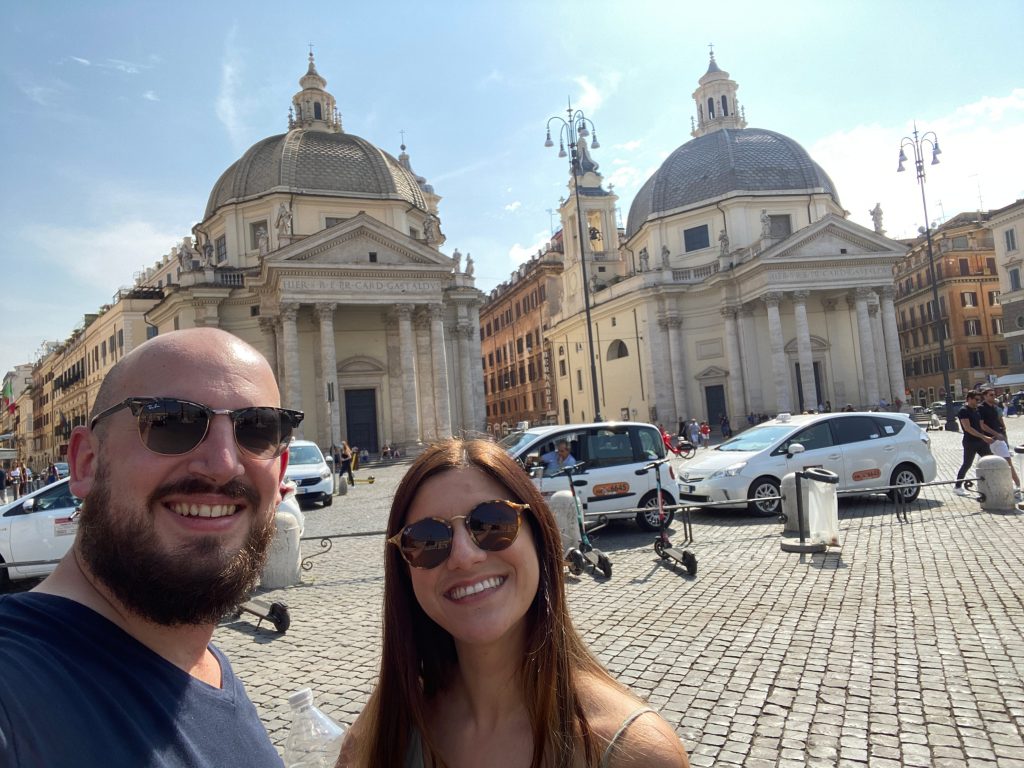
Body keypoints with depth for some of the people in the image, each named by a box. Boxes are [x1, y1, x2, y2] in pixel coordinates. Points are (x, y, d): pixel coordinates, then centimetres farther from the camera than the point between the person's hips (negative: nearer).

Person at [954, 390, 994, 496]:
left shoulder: (976, 411, 13)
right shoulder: (963, 411, -12)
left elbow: (980, 426, 18)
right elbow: (967, 428, -20)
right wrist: (983, 437, -25)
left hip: (981, 441, 7)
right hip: (970, 442, -7)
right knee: (967, 464, -1)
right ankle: (957, 487, 10)